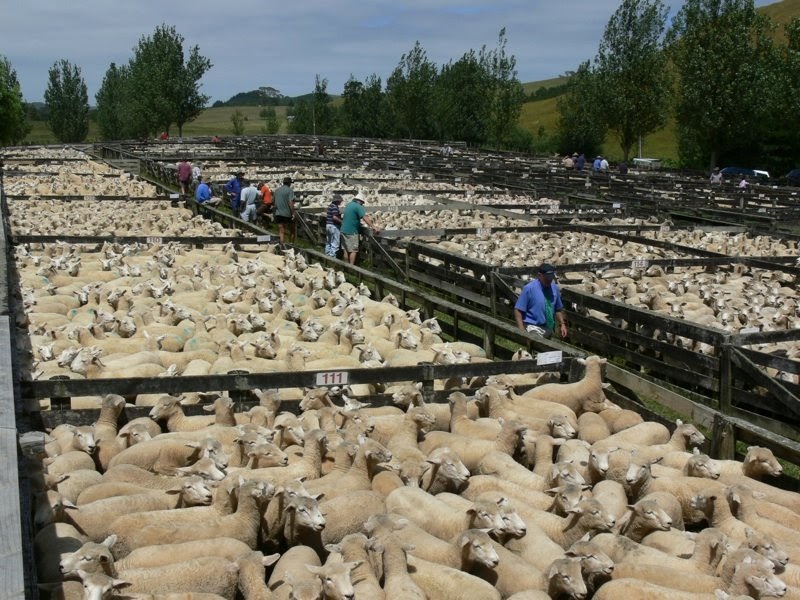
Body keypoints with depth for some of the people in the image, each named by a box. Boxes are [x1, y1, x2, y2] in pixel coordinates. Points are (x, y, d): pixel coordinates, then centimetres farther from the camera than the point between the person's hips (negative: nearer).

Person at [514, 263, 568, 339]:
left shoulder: (554, 288, 6)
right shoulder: (529, 288, -11)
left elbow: (558, 309, 18)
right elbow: (518, 310, -12)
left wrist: (562, 324, 7)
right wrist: (522, 330, -19)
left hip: (549, 328, 6)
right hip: (534, 329, -6)